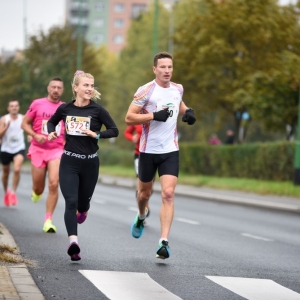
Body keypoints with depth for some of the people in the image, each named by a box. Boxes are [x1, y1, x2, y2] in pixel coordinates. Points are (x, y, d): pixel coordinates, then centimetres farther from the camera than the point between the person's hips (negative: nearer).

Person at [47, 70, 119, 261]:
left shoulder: (97, 110, -5)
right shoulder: (65, 109, 1)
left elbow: (114, 130, -3)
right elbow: (52, 122, 20)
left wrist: (97, 135, -18)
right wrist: (51, 132, -1)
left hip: (90, 163, 0)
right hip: (69, 162, 0)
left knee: (83, 201, 15)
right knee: (71, 201, -15)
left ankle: (83, 210, 53)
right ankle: (73, 240, -26)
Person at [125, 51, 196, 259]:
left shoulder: (178, 89, 4)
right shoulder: (146, 91, -11)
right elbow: (129, 118, -15)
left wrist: (187, 111, 7)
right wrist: (155, 115, -24)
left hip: (171, 151, 2)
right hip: (149, 150, -2)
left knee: (168, 194, -13)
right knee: (145, 193, 16)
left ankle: (164, 242, -16)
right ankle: (141, 217, 51)